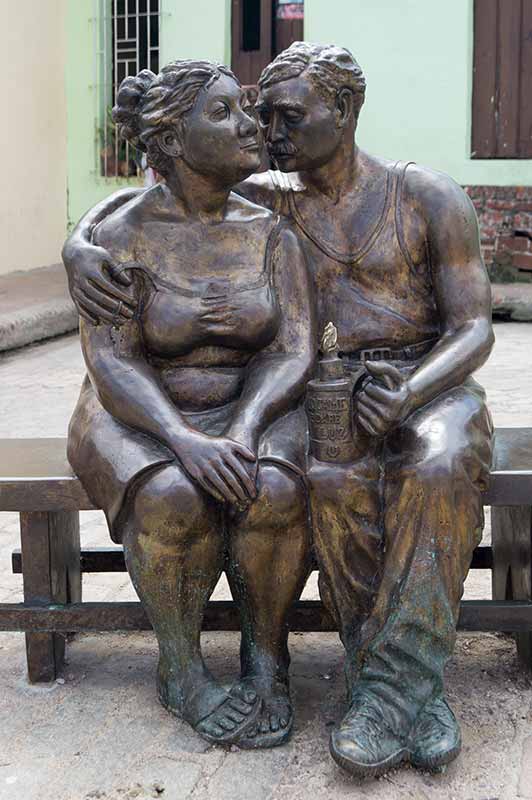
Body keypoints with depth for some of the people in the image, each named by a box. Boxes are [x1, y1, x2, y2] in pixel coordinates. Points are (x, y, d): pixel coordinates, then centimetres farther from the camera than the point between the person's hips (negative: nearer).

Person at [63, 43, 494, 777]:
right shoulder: (270, 198, 5)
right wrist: (81, 243, -18)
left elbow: (476, 330, -8)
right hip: (334, 396, 2)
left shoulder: (431, 197, -3)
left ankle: (388, 684, -29)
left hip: (433, 386, -1)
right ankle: (416, 685, -21)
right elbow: (135, 201, 6)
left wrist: (408, 395, -29)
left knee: (438, 469, -38)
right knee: (335, 484, -35)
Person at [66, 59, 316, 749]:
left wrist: (243, 433, -27)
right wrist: (186, 443, -34)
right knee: (174, 502, -34)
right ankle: (181, 669, -8)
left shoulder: (271, 234, -1)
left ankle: (267, 655, -6)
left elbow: (294, 351, -8)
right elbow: (112, 364, -17)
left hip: (255, 411, 2)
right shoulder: (118, 239, -8)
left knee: (275, 495, -32)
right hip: (142, 421, -1)